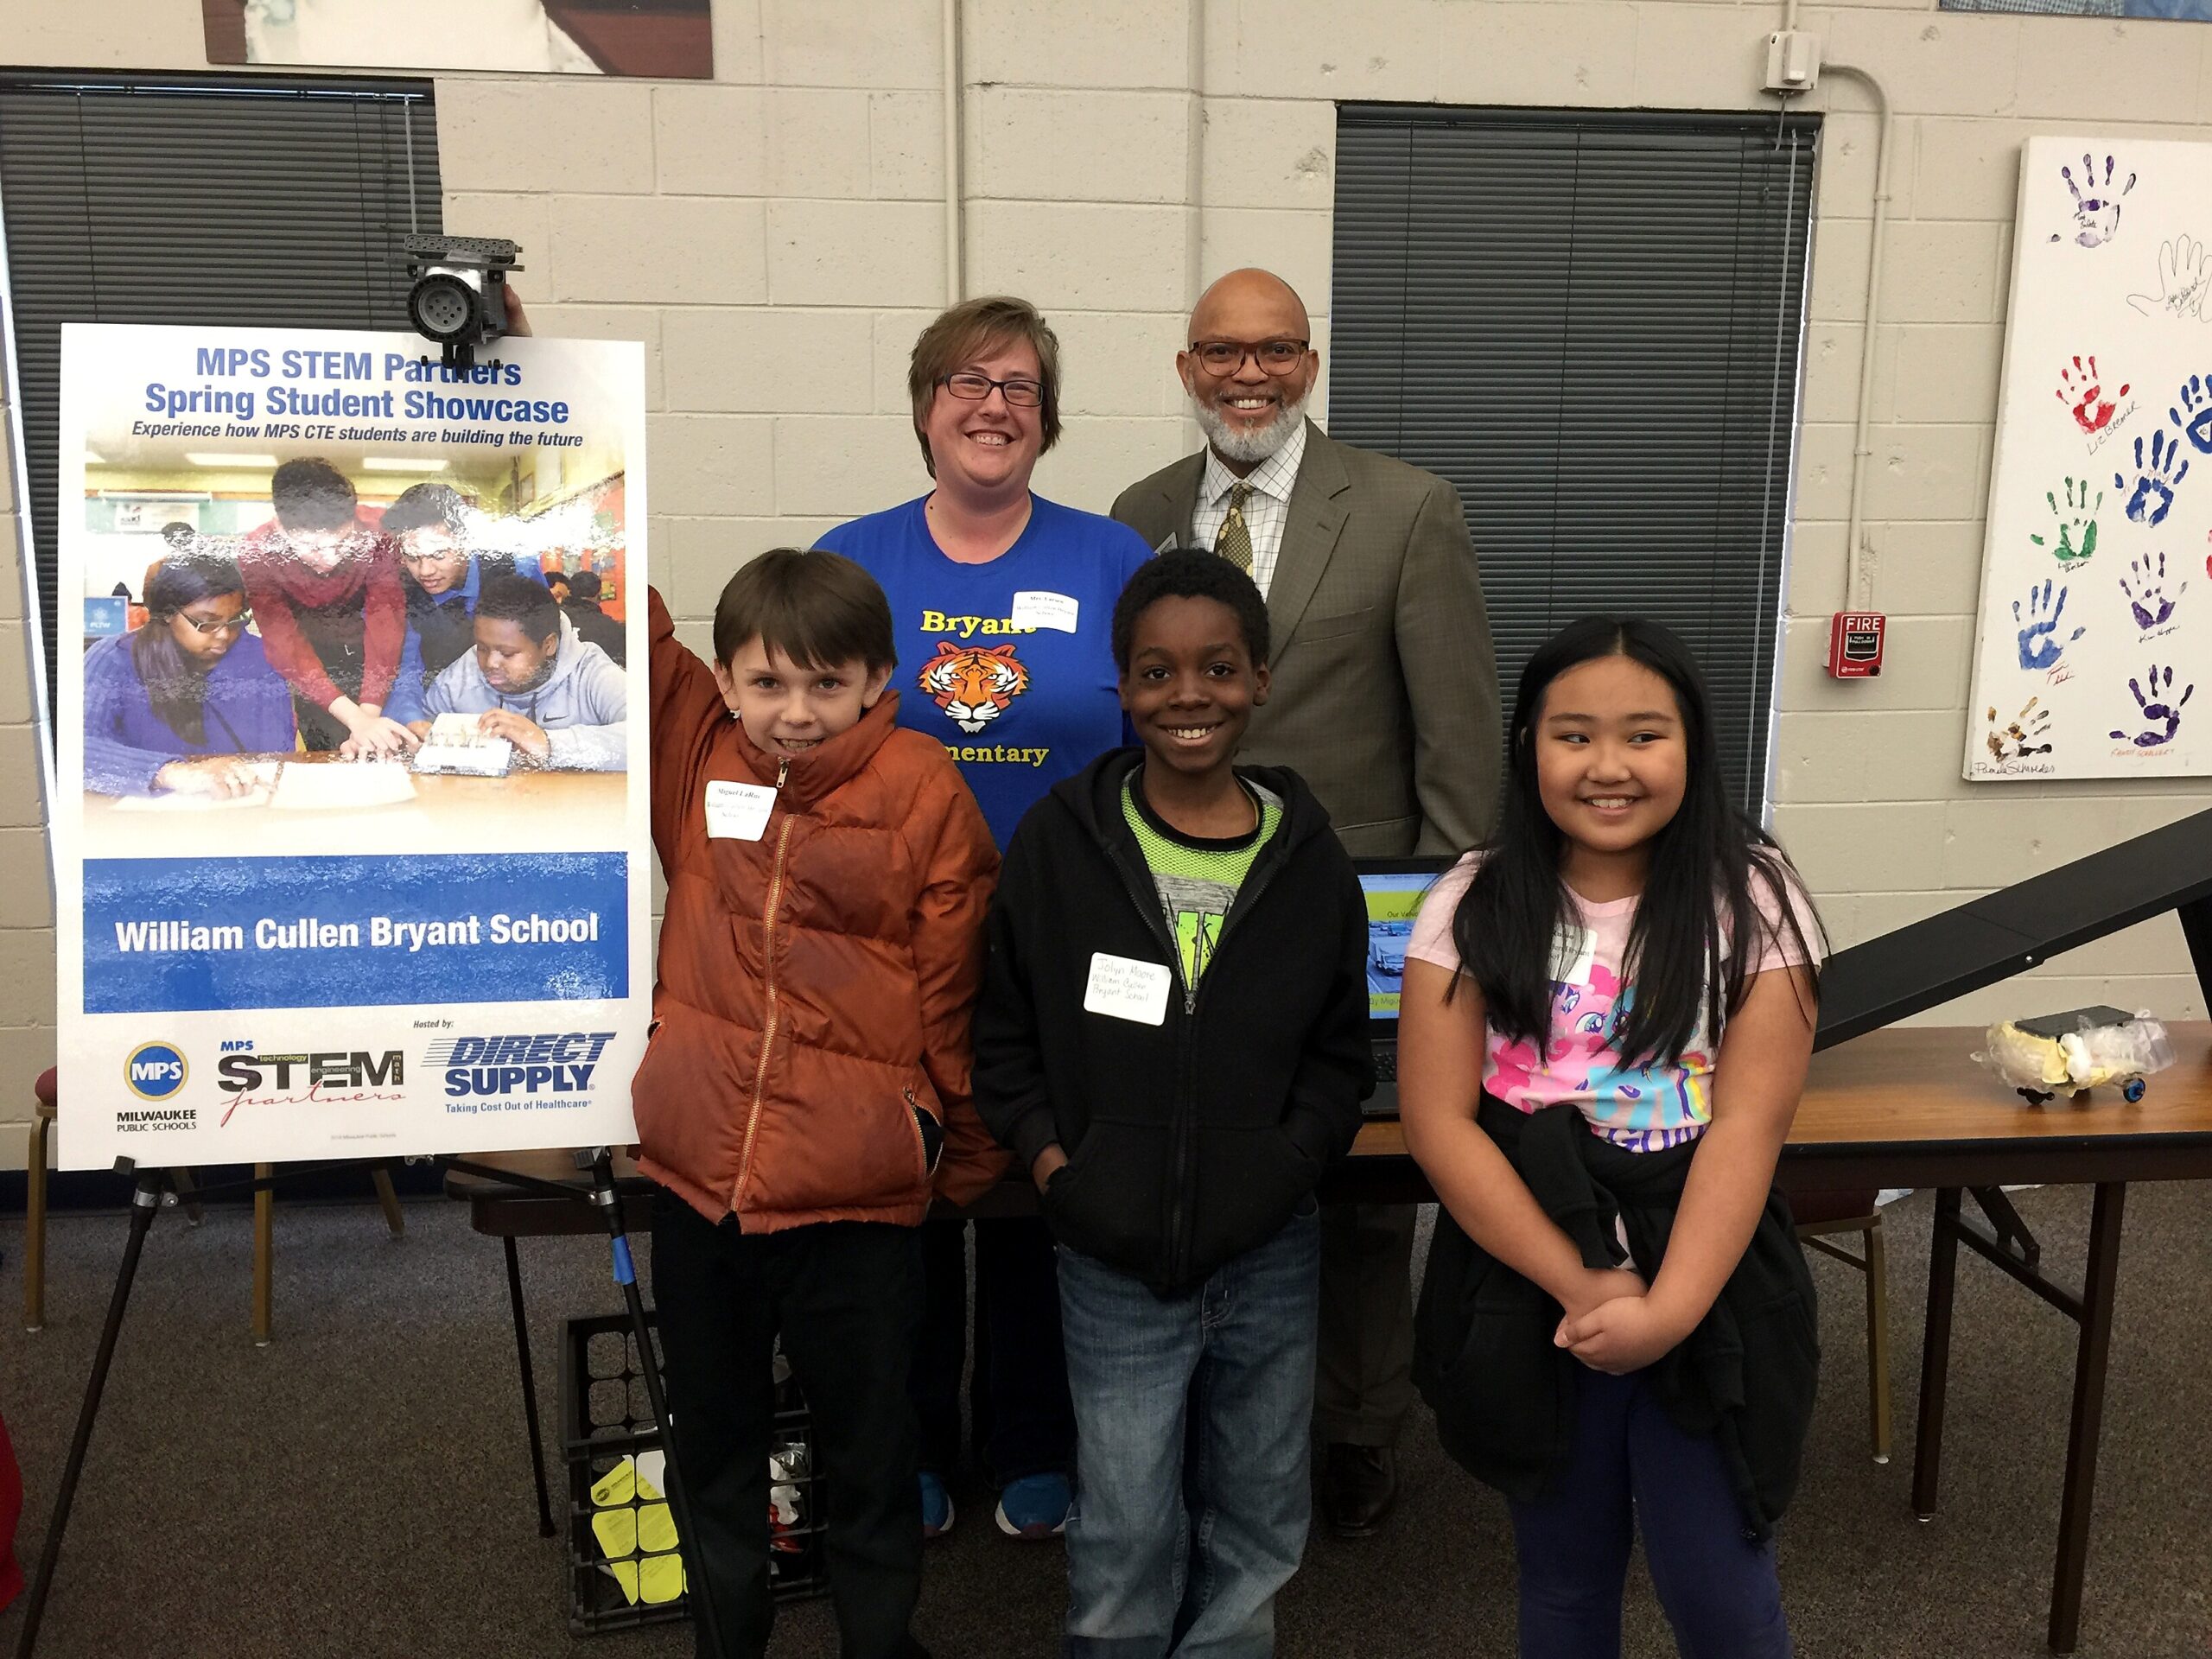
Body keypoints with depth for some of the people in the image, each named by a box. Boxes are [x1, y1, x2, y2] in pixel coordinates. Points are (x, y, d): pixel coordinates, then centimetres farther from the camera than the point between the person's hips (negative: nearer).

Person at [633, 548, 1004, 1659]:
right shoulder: (695, 752, 0)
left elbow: (957, 997, -4)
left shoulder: (926, 795, -10)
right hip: (694, 1172, 4)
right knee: (713, 1437, 22)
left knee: (868, 1445, 16)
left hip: (855, 1193, -3)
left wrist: (971, 1162, 3)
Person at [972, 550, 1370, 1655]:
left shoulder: (1309, 860, -2)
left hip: (1269, 1257, 2)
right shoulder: (1056, 841, -5)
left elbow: (1339, 1053, 7)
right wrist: (1049, 1159, -9)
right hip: (1114, 1258, -2)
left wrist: (1290, 1159, -9)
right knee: (1124, 1546, 5)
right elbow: (1005, 1038, 4)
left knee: (1257, 1532, 18)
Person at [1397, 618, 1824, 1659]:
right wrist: (1577, 1285, -16)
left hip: (1708, 1289, -1)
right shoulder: (1474, 907, -5)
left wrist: (1669, 1306, -21)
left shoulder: (1752, 899, -6)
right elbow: (1438, 1121, -9)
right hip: (1531, 1292, 1)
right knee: (1562, 1574, 17)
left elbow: (1749, 1124, -11)